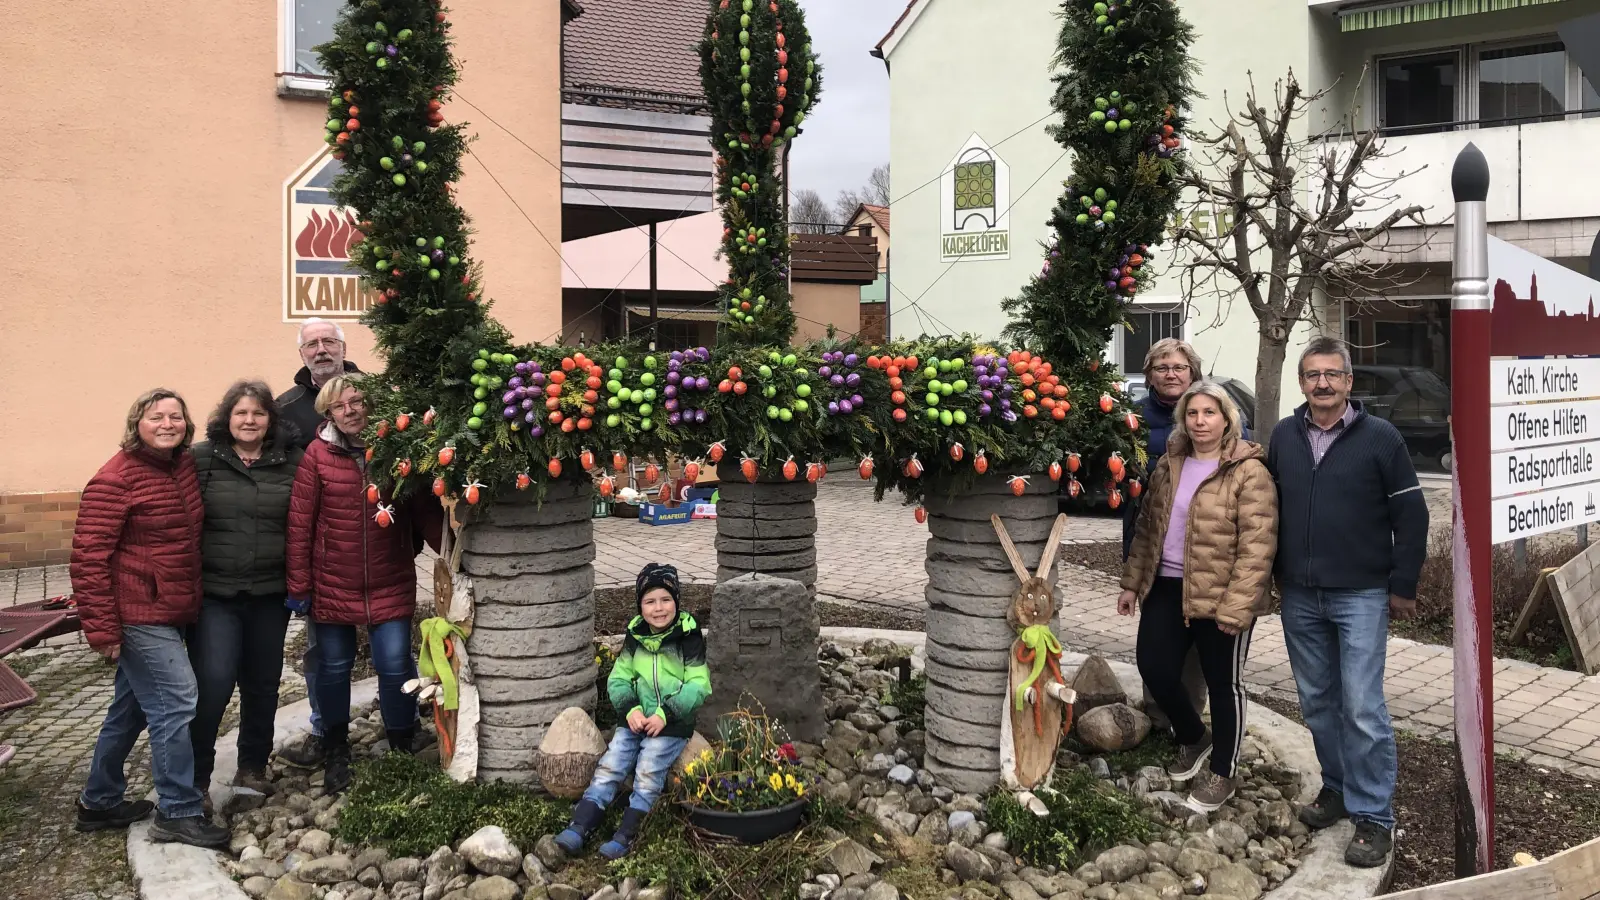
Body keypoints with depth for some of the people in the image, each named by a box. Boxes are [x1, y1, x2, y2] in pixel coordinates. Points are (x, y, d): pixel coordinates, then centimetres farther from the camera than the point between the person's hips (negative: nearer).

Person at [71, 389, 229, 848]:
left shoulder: (187, 466, 6)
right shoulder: (116, 479, -15)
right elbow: (89, 555, -17)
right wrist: (101, 628, -18)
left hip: (171, 611, 8)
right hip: (138, 615, -8)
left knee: (132, 707, 18)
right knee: (175, 704, -8)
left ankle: (100, 802, 33)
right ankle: (179, 813, 3)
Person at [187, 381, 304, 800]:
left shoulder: (292, 462, 2)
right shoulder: (201, 459, -3)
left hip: (270, 593, 3)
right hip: (214, 593, -2)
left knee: (262, 684, 13)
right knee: (213, 683, -9)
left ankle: (253, 767, 31)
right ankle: (195, 777, 9)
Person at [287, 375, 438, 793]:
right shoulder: (317, 454, -5)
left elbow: (424, 509, 1)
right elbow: (300, 523, -3)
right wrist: (299, 584, -3)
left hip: (390, 583, 0)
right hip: (332, 583, 0)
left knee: (396, 665, -1)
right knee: (334, 666, 12)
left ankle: (403, 748, 20)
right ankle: (335, 754, 32)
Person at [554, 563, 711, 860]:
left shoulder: (688, 638, -7)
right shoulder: (635, 636, 6)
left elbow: (698, 687, -10)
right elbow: (618, 679, 7)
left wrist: (665, 714, -18)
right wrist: (631, 709, -11)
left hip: (673, 723, -4)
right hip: (636, 719, 4)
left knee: (647, 774, -20)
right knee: (608, 768, -9)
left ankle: (624, 837, -16)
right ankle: (578, 829, -11)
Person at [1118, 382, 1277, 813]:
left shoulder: (1249, 473, -13)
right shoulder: (1168, 465, 8)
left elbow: (1257, 547, -17)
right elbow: (1148, 527, 15)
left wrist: (1234, 607, -21)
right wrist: (1133, 582, 12)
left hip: (1221, 595, -6)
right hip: (1168, 587, 6)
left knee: (1223, 683, 8)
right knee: (1154, 667, 5)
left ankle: (1223, 772, 28)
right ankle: (1193, 737, 34)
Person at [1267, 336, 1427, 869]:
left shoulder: (1380, 438, -6)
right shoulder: (1283, 437, 6)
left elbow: (1411, 516, -4)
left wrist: (1403, 587, -6)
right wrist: (1279, 574, 13)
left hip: (1361, 596, -4)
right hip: (1300, 598, 4)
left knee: (1362, 708, -6)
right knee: (1317, 701, 13)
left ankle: (1374, 816, 5)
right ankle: (1337, 788, 29)